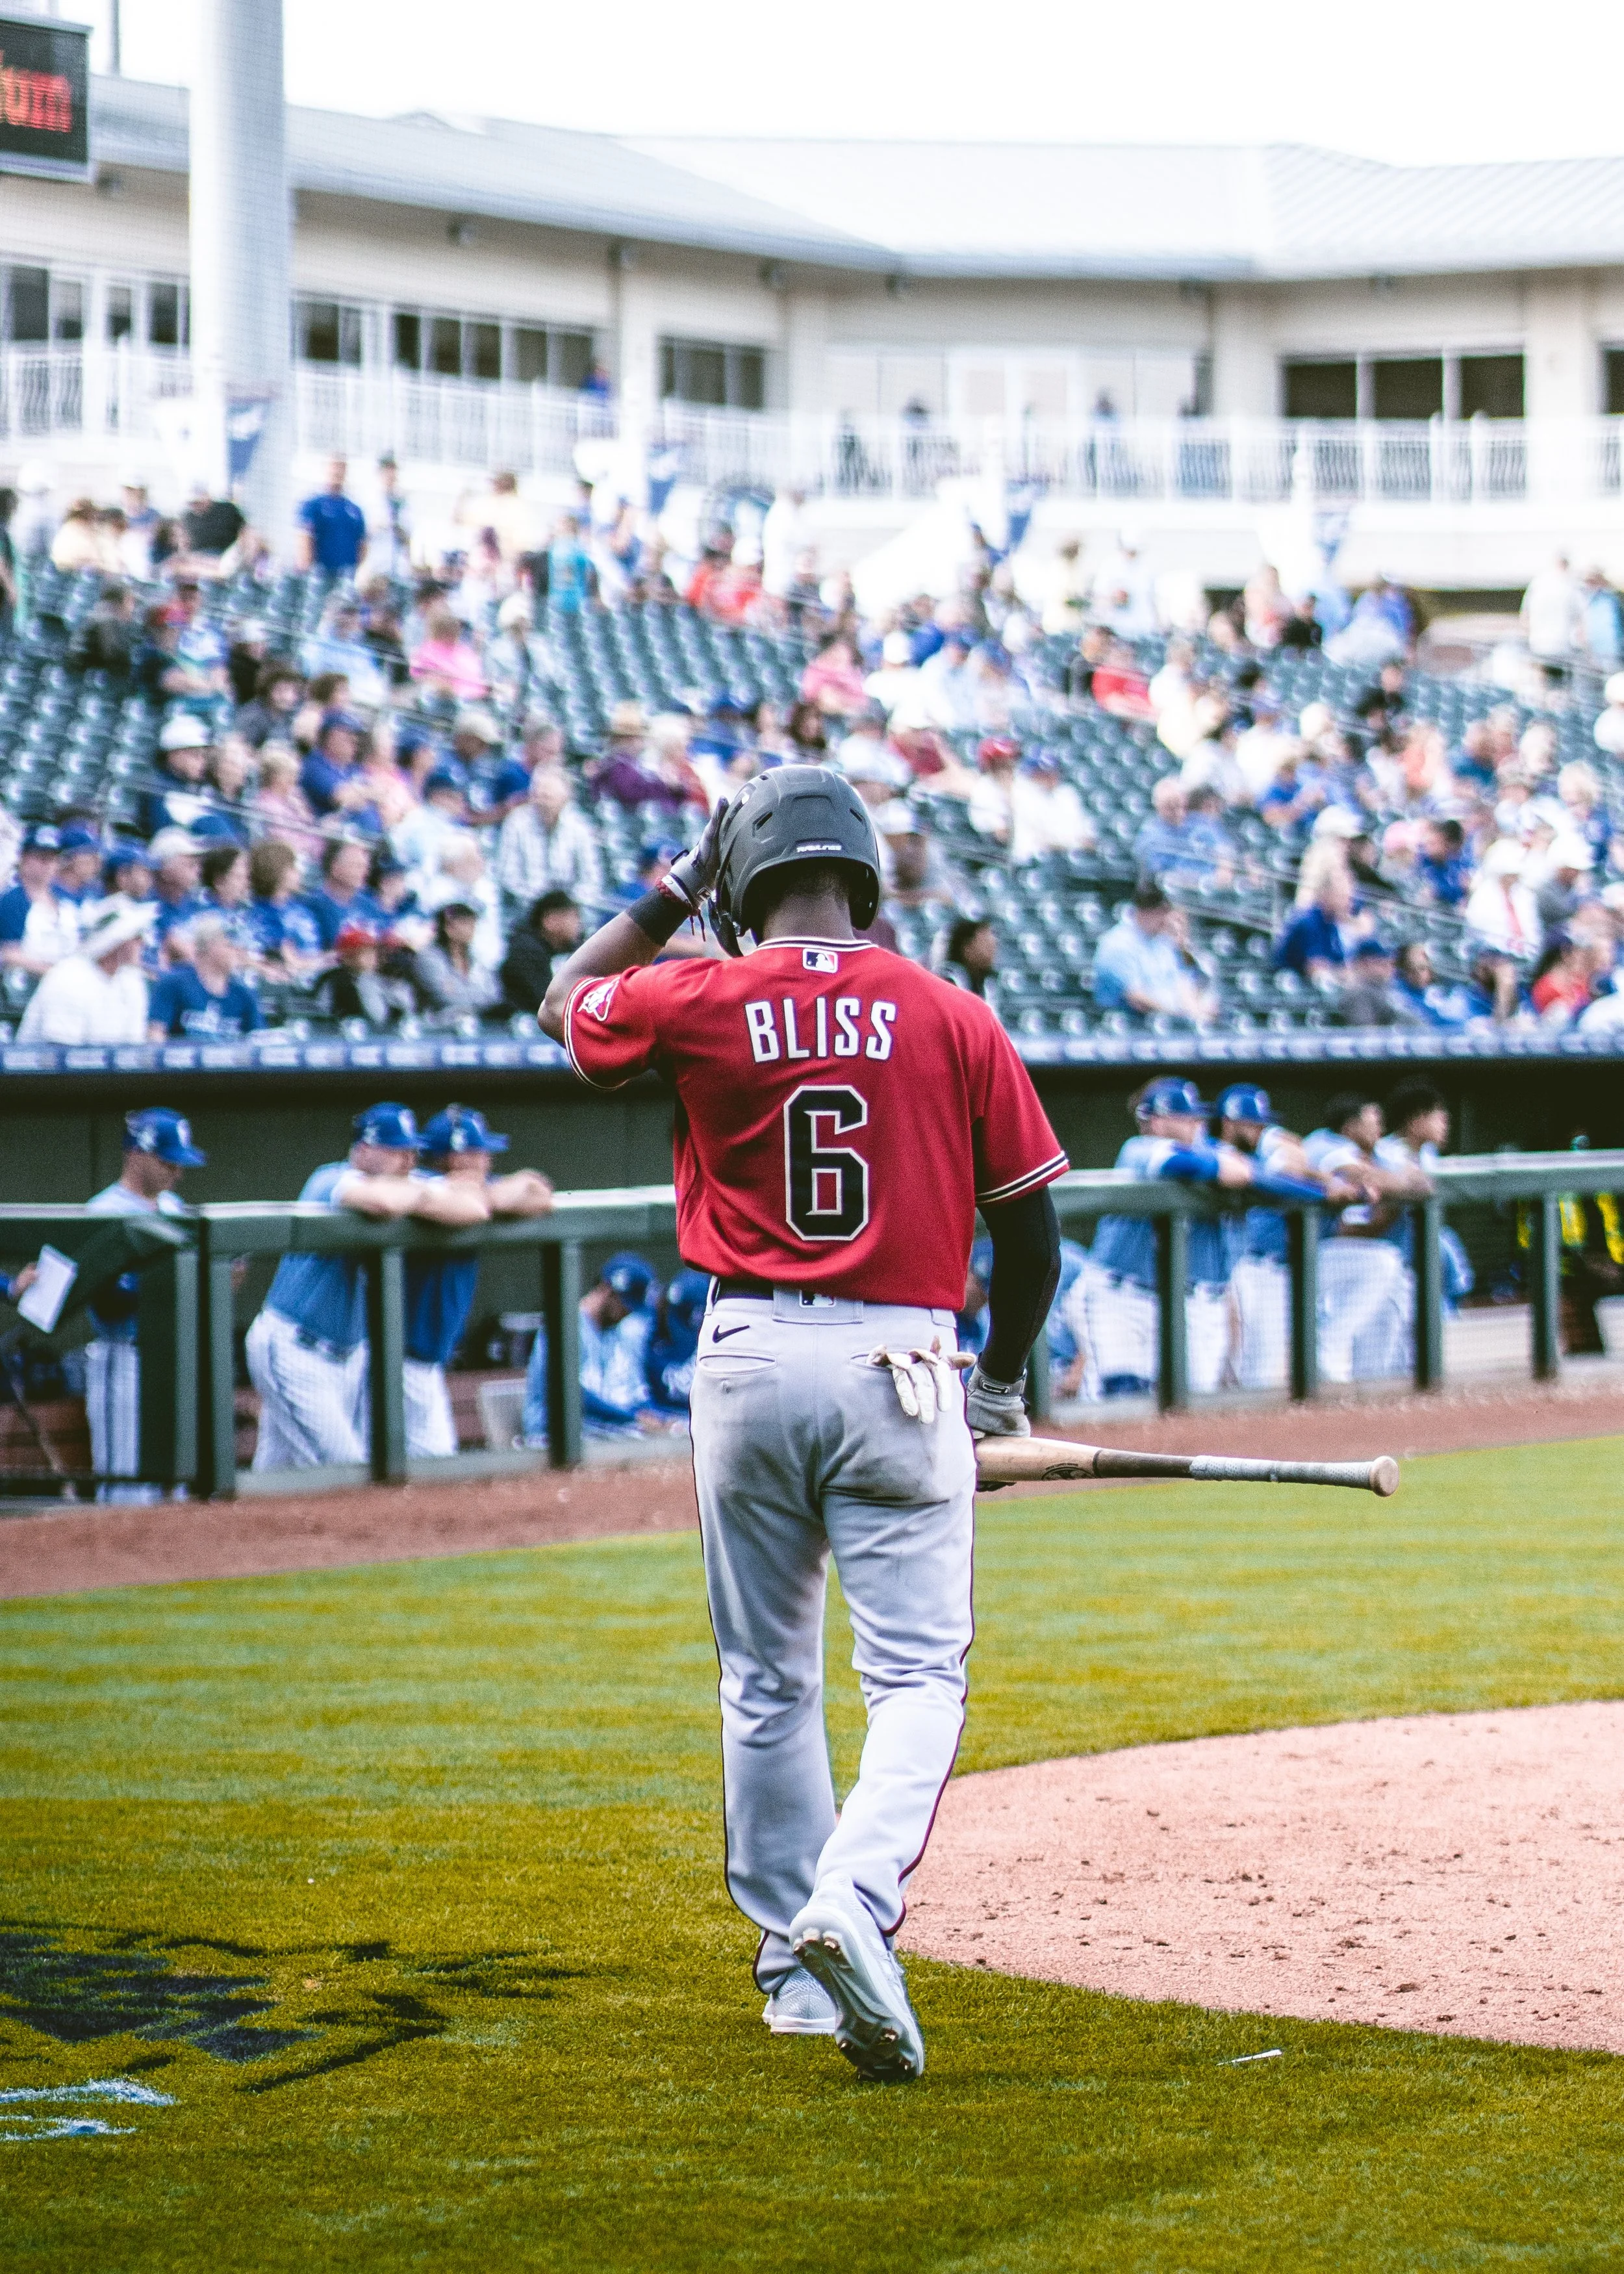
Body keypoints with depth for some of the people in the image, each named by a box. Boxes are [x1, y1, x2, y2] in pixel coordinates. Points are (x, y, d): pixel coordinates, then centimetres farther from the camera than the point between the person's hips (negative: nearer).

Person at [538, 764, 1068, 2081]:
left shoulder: (698, 1004, -2)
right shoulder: (953, 1020, -1)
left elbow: (566, 1005, 21)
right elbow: (1031, 1227, 4)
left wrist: (674, 894, 25)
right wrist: (1002, 1385, 17)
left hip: (750, 1357, 1)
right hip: (902, 1365, -1)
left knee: (768, 1682, 13)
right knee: (918, 1674, -1)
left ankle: (795, 1958, 18)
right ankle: (855, 1904, -24)